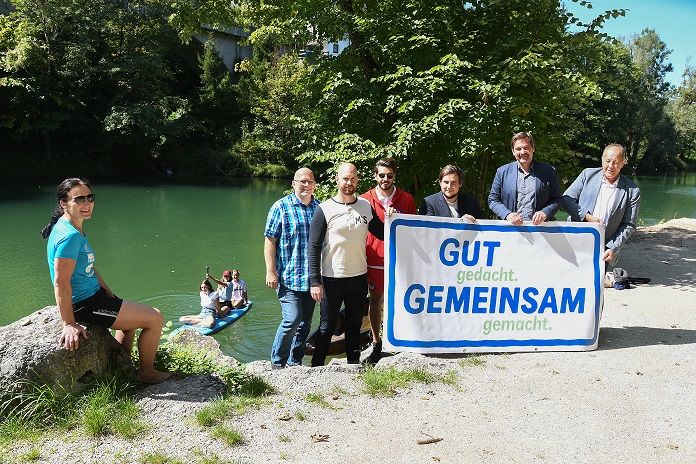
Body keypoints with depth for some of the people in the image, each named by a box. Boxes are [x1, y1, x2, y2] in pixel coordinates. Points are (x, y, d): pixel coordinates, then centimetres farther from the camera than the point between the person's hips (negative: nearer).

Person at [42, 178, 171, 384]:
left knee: (132, 314, 34)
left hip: (94, 295, 11)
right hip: (84, 305, -11)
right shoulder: (70, 236, -25)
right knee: (155, 319, -6)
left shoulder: (75, 229, 7)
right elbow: (61, 282, -28)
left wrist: (111, 296, 15)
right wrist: (69, 325, -27)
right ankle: (146, 372, 14)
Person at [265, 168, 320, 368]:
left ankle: (295, 361, 27)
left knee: (306, 322, 11)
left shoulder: (320, 208, 9)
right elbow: (270, 241, -5)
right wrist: (271, 272, -11)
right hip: (289, 277, -5)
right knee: (292, 319, -13)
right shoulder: (281, 207, -4)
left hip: (312, 277, 5)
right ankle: (277, 362, 7)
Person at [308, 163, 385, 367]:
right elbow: (313, 248, -11)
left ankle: (354, 363, 33)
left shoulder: (366, 206, 3)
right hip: (332, 279, -4)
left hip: (359, 277, 4)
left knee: (355, 324, 17)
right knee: (327, 326, 7)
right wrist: (315, 281, -15)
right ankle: (316, 367, 22)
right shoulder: (325, 209, -10)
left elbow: (382, 234, 11)